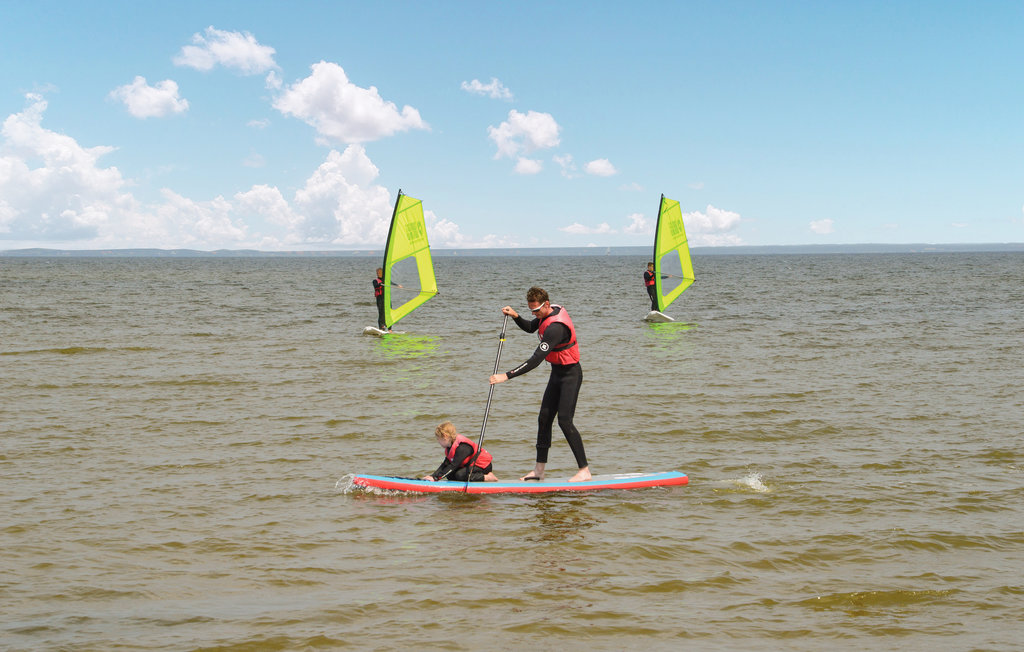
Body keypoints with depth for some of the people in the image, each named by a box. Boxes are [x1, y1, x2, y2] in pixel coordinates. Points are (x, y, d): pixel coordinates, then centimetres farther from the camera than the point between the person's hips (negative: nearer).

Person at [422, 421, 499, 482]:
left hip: (483, 466, -9)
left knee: (460, 475, -30)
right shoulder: (451, 447, 3)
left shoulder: (462, 447, -28)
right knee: (450, 475, -6)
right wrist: (433, 475, -8)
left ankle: (487, 477, -20)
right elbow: (445, 464, 4)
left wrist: (436, 477, -30)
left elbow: (453, 466, -30)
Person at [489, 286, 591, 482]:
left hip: (570, 375, -10)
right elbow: (530, 328, 22)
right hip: (557, 373, 10)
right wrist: (515, 316, 2)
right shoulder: (553, 309, 2)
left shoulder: (555, 327, -29)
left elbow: (536, 360, -33)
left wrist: (507, 376, -33)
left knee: (564, 420, -15)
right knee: (544, 418, 7)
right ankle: (539, 470, 12)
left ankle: (584, 470, -10)